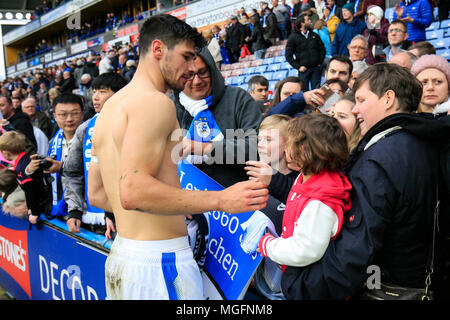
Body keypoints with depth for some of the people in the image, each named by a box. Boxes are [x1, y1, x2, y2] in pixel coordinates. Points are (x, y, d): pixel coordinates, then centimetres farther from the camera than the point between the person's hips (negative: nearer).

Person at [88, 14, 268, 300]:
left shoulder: (109, 108, 15)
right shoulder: (154, 101, -14)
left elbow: (97, 194, 18)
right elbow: (132, 190, -26)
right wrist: (221, 200, -24)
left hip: (119, 256, 10)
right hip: (158, 262, -10)